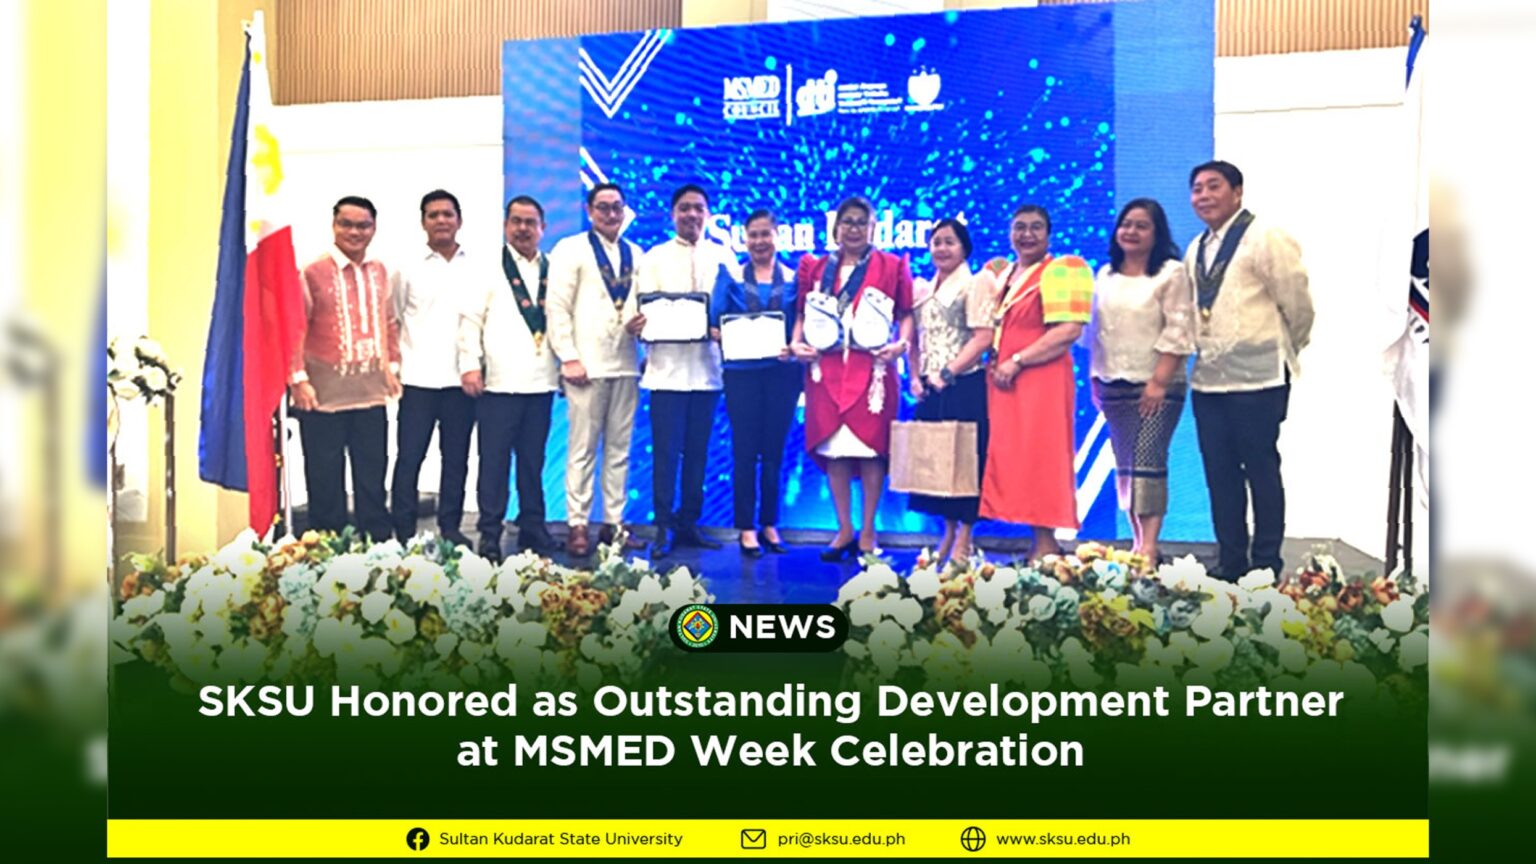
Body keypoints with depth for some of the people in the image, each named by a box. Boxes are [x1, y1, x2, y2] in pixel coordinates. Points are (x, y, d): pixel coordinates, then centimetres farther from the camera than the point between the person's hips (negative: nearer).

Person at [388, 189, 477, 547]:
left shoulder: (476, 270, 8)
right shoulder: (409, 269, 5)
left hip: (461, 379, 1)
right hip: (418, 379, -1)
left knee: (456, 457, 6)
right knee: (409, 456, -1)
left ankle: (450, 527, 15)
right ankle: (404, 529, 6)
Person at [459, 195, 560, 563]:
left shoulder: (552, 270, 12)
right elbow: (471, 318, -1)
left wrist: (566, 365, 9)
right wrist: (470, 365, -8)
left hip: (540, 382, 3)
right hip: (499, 381, -3)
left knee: (533, 461, 9)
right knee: (494, 461, 0)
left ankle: (533, 531, 17)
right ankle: (490, 535, 6)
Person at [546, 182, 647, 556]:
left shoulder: (635, 254, 15)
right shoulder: (570, 249, 2)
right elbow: (557, 307, -4)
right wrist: (568, 357, -11)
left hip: (626, 363, 5)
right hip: (587, 364, -5)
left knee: (619, 448, 8)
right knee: (583, 448, -2)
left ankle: (614, 522, 14)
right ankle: (577, 525, 3)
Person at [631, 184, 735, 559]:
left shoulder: (723, 256, 11)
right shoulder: (654, 258, 7)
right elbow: (642, 306, -2)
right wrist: (635, 323, -24)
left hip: (707, 369, 2)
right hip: (667, 369, -2)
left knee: (698, 450, 8)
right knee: (666, 450, -3)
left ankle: (689, 523, 17)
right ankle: (664, 527, 3)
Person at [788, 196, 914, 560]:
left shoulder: (891, 267, 8)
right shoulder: (814, 268, 15)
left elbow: (906, 314, 5)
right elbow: (802, 315, 16)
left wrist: (901, 343, -12)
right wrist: (797, 343, -1)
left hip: (871, 369, -3)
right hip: (826, 369, 3)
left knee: (869, 448, -4)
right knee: (832, 448, 1)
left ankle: (867, 533, 4)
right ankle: (844, 530, 10)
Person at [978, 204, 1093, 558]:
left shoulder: (1061, 270, -4)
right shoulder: (999, 273, 18)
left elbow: (1069, 330, -16)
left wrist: (1017, 362, -17)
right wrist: (995, 361, 5)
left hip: (1041, 381, -8)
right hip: (1003, 382, 8)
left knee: (1040, 462, -8)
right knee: (1010, 462, 6)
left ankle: (1047, 548, -4)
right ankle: (1040, 545, 11)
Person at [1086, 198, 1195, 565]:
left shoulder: (1171, 274, -3)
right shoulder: (1106, 275, 13)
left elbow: (1177, 332, -10)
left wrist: (1159, 381, -16)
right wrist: (1095, 379, 12)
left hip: (1156, 386, -6)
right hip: (1114, 385, 6)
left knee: (1147, 462, -13)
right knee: (1125, 465, 7)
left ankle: (1149, 548, -13)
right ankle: (1136, 540, 13)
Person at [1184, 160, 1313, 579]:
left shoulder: (1264, 239, -8)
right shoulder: (1196, 249, 14)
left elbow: (1298, 304, -7)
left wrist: (1285, 350, 6)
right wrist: (1203, 350, 16)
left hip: (1257, 377, -7)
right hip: (1208, 378, 7)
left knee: (1262, 470, 0)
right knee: (1220, 476, 10)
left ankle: (1267, 567, 9)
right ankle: (1230, 564, 20)